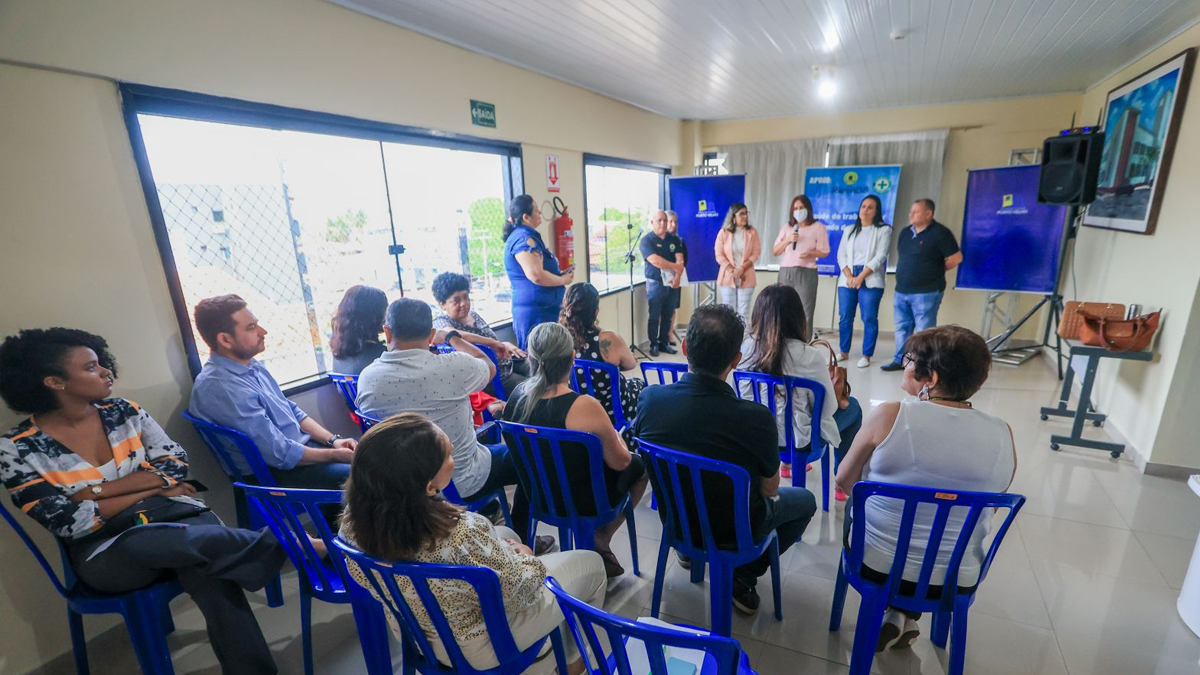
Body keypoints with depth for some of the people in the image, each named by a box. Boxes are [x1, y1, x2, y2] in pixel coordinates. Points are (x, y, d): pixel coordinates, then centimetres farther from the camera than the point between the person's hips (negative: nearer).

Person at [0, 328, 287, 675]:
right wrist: (151, 486, -8)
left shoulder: (123, 411, 6)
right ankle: (276, 546, -24)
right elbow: (68, 523, -8)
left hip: (174, 515, 2)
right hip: (104, 549, -2)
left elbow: (176, 462, 1)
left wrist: (96, 491, -7)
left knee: (211, 577, -30)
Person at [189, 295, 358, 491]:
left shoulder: (252, 366, 8)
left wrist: (333, 440, 1)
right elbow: (280, 453, -22)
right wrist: (336, 455, -12)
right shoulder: (221, 386, -21)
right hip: (277, 472, -9)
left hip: (302, 447, 9)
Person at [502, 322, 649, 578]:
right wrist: (618, 439, 4)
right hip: (582, 500, -6)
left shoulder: (517, 395, -13)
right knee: (641, 466, 20)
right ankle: (601, 537, 19)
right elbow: (619, 462, -17)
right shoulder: (584, 406, -32)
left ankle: (599, 538, 23)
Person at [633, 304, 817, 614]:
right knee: (806, 500, 22)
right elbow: (769, 489, -13)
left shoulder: (649, 398, -24)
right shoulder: (756, 418, -33)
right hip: (733, 531, -3)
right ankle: (744, 576, 18)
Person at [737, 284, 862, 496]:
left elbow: (744, 396, 3)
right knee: (852, 407, 21)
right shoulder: (809, 356, -23)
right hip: (797, 438, -5)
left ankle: (788, 464, 45)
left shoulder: (746, 347, -12)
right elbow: (827, 408, -12)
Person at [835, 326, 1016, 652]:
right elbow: (986, 504, 5)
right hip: (957, 580, 3)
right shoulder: (1002, 435, -11)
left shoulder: (889, 415, -21)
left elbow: (845, 480, -8)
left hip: (876, 564, -3)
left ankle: (893, 613, 23)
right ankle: (903, 616, 26)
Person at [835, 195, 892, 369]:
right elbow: (841, 255, 6)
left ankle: (866, 355, 2)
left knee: (869, 318, -4)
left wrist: (860, 277, -14)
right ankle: (844, 352, 14)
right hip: (847, 279, 4)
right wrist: (849, 277, -9)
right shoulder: (849, 230, 15)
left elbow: (880, 257, -7)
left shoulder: (884, 230, 4)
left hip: (870, 280, -3)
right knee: (845, 317, 3)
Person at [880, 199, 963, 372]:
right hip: (902, 290, 7)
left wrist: (935, 272, 0)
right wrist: (906, 271, 11)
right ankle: (900, 360, 23)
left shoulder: (939, 232, -10)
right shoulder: (906, 232, 12)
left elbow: (956, 258, -10)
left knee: (924, 331, -2)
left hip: (926, 292, -7)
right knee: (902, 327, 13)